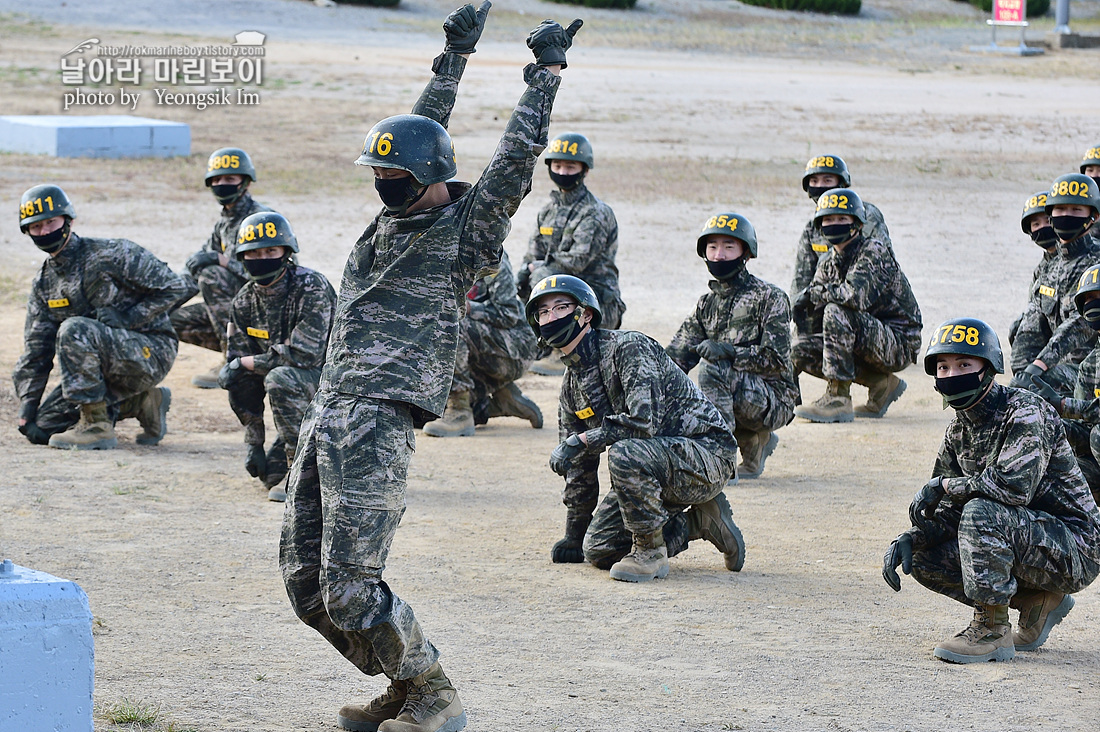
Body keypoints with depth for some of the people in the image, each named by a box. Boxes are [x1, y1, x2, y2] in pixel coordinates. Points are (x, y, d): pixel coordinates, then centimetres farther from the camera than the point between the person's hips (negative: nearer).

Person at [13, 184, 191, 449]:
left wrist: (126, 318, -21)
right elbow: (35, 351, 10)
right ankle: (140, 403, 8)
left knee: (74, 329, -31)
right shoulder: (44, 283, 8)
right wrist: (27, 410, 2)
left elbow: (173, 287, -13)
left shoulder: (111, 254, -12)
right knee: (46, 424, -3)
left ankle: (97, 427, -25)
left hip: (151, 353, -8)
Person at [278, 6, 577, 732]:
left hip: (377, 426, -8)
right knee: (306, 583, 7)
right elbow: (423, 134, 28)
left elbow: (519, 154, -5)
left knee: (350, 592, -13)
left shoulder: (466, 230, -1)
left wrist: (547, 73, 0)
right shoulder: (396, 217, 18)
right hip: (326, 416, 8)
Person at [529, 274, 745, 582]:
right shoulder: (572, 385, 9)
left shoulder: (627, 347, -17)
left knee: (624, 455, -36)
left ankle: (651, 552, -17)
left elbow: (644, 420, -30)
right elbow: (578, 467, 17)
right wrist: (575, 539, 19)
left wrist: (582, 440, -23)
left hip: (707, 454, -9)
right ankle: (698, 521, 14)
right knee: (598, 550, -1)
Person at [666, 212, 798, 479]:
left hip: (773, 400, -7)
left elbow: (776, 360, -16)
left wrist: (729, 352, -28)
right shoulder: (708, 304, 13)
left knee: (713, 368, -29)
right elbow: (678, 355, 5)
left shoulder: (768, 297, -7)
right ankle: (756, 443, 6)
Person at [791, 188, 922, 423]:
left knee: (837, 312, -28)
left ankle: (838, 399, -25)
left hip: (899, 343, -9)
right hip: (868, 340, 9)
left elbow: (856, 296, -34)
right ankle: (881, 384, 4)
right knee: (800, 349, -2)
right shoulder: (829, 262, 9)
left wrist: (815, 292, -20)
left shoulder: (874, 252, -15)